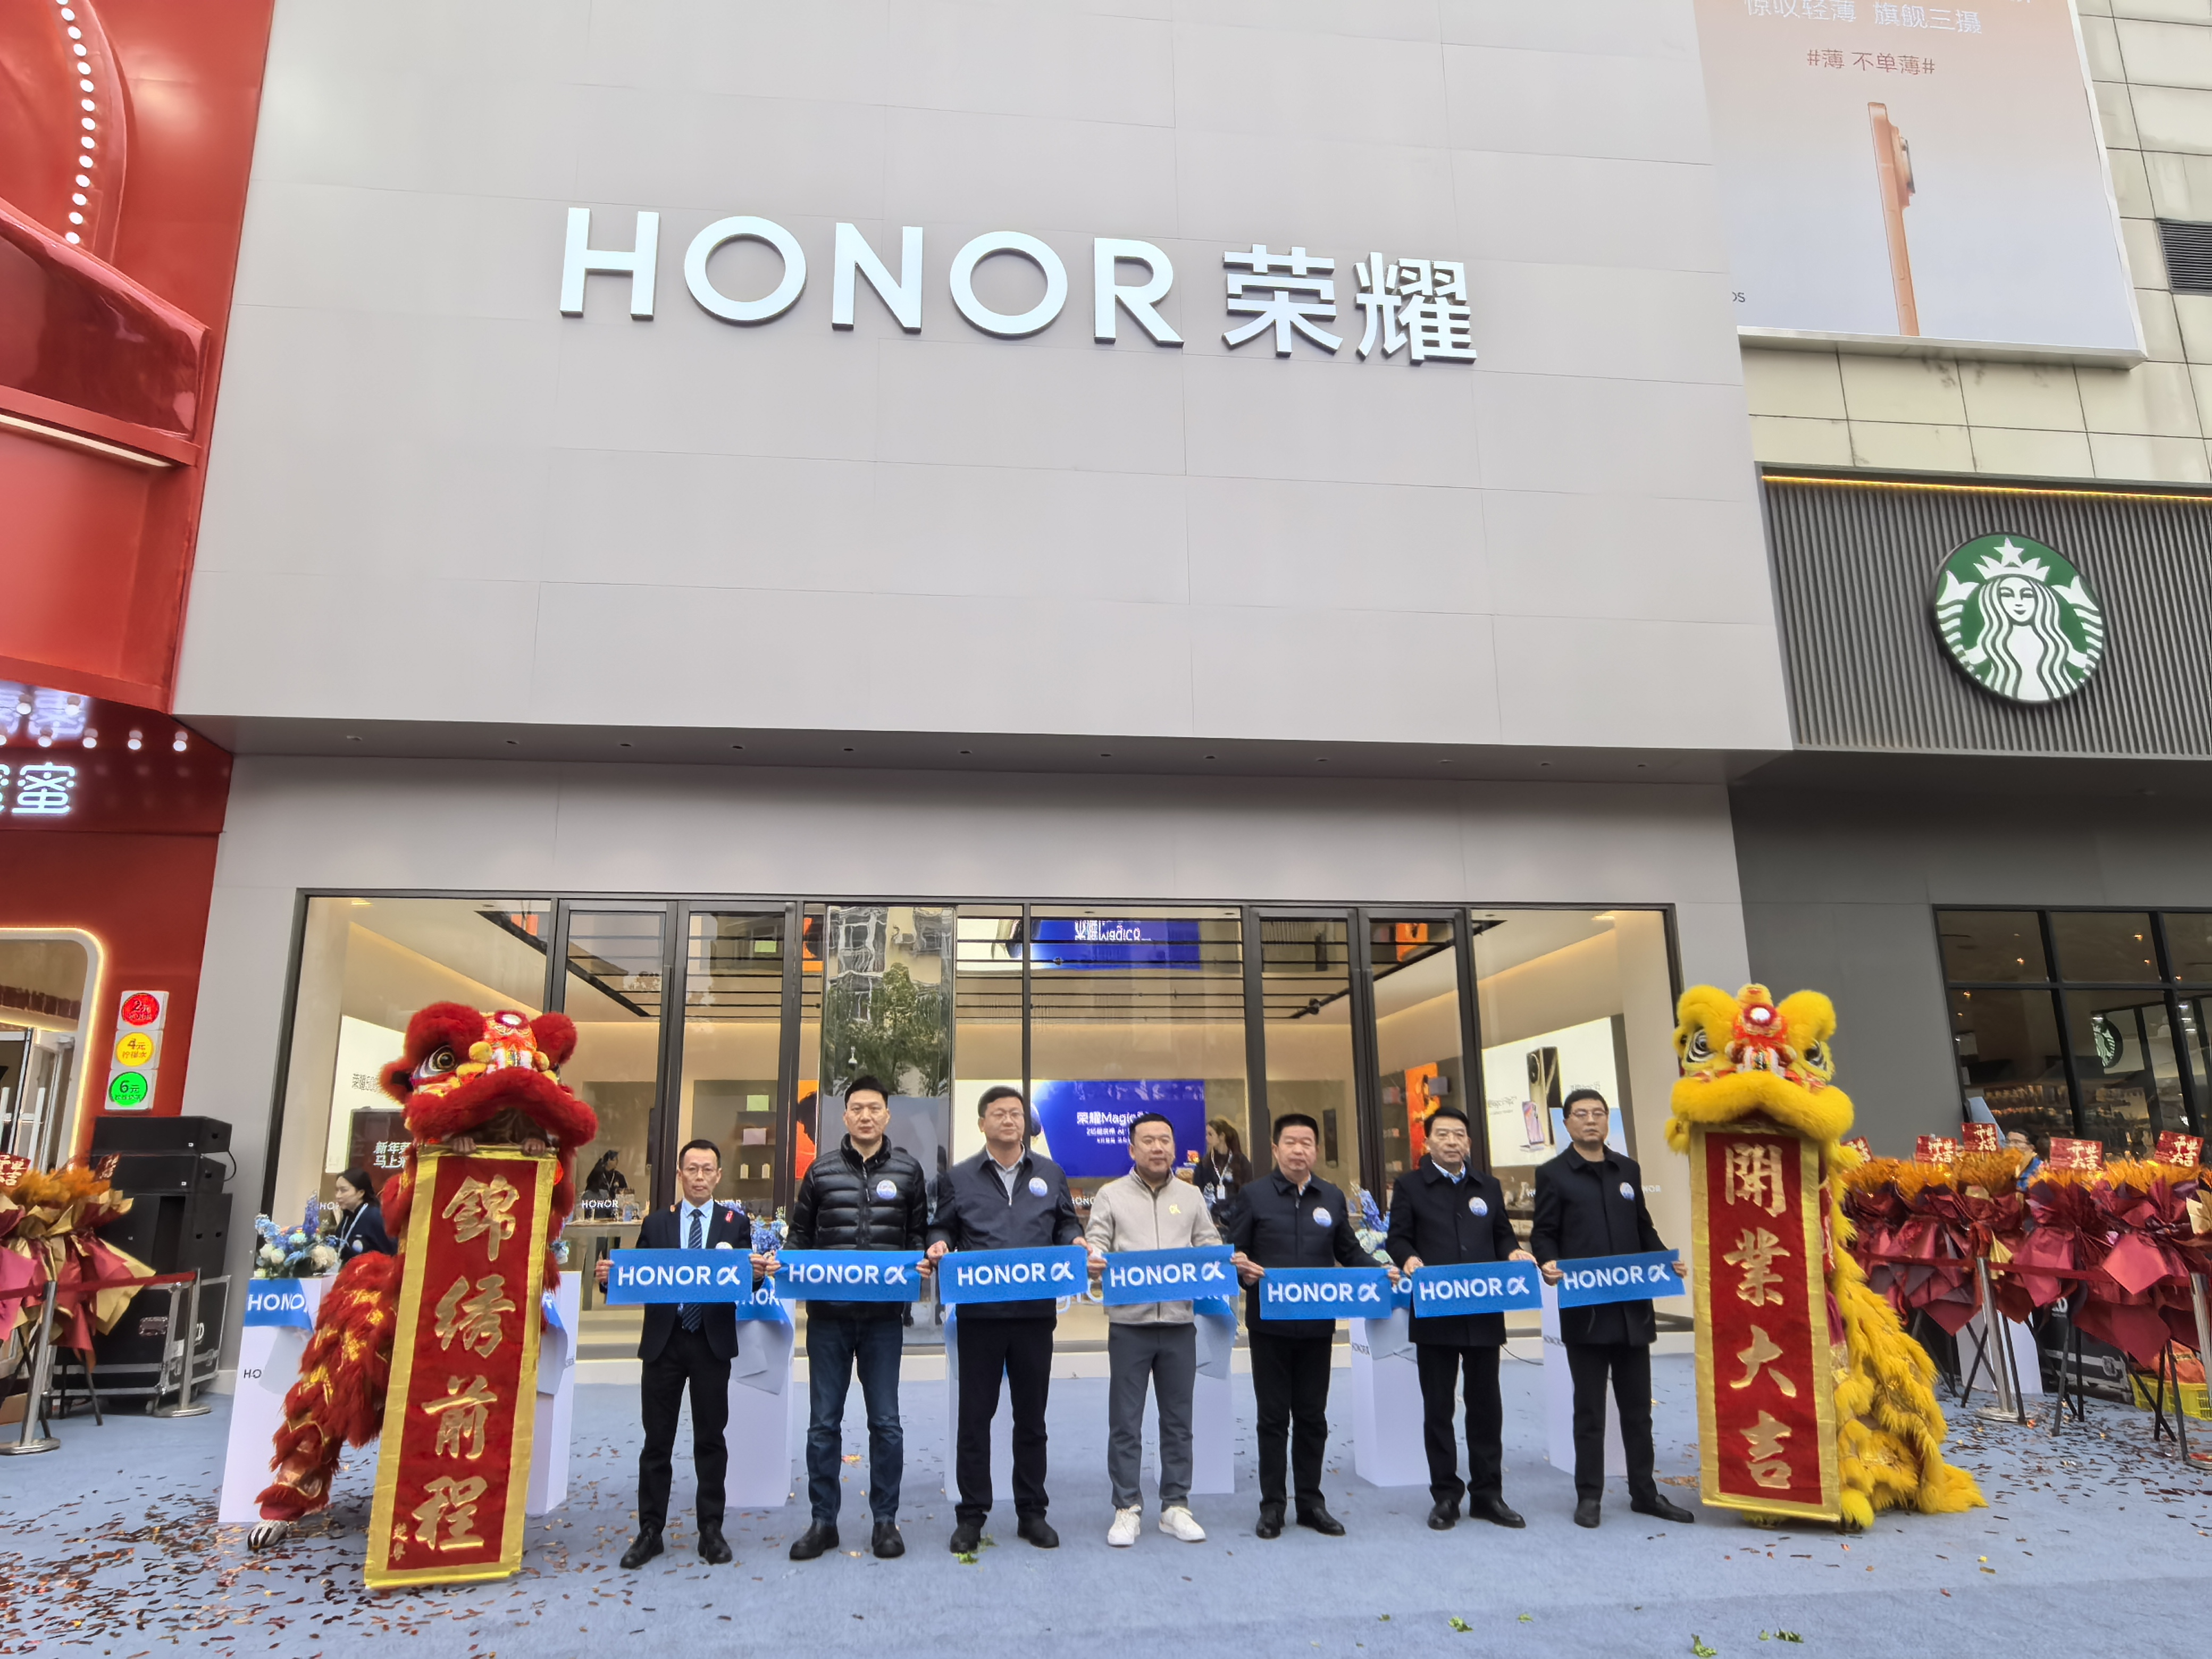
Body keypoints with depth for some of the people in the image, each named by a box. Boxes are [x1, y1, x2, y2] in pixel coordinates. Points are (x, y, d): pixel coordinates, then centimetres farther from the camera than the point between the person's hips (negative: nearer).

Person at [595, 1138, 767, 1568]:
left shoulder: (736, 1223, 3)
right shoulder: (656, 1224, 7)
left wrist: (757, 1272, -28)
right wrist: (610, 1278, -18)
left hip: (712, 1343, -1)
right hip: (663, 1342, 1)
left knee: (710, 1439, 7)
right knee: (657, 1441, 8)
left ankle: (711, 1532, 19)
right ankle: (650, 1531, 20)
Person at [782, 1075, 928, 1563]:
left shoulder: (907, 1170, 4)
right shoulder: (821, 1170, 4)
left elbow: (919, 1234, 8)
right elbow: (799, 1233, 9)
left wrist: (919, 1265, -11)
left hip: (884, 1315, 0)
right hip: (828, 1314, 1)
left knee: (885, 1422, 7)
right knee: (824, 1422, 8)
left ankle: (885, 1520, 19)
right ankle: (823, 1521, 21)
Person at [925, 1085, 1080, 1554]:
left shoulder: (1051, 1175, 10)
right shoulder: (958, 1178, 5)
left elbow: (1066, 1224, 13)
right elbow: (943, 1229, 8)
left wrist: (1076, 1243, -8)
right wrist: (939, 1246, -13)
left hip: (1036, 1311, 1)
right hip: (979, 1313, -1)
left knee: (1031, 1414, 11)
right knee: (975, 1415, 5)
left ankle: (1032, 1511, 23)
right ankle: (971, 1515, 17)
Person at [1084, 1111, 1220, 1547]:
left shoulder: (1191, 1197, 11)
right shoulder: (1111, 1196, 4)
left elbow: (1211, 1248, 10)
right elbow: (1096, 1244, -1)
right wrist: (1094, 1259, -23)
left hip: (1179, 1323, 2)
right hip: (1129, 1323, -2)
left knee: (1178, 1420, 9)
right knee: (1125, 1421, 3)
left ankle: (1175, 1506, 20)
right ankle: (1128, 1509, 13)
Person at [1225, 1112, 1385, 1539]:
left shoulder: (1333, 1198, 9)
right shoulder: (1253, 1195, -1)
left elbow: (1350, 1252, 12)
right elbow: (1233, 1250, -2)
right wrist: (1240, 1266, -23)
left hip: (1317, 1323, 3)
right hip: (1270, 1323, -3)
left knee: (1312, 1416, 10)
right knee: (1273, 1416, 6)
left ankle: (1311, 1503, 23)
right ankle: (1272, 1505, 17)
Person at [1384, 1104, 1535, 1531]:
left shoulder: (1489, 1187, 15)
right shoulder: (1410, 1187, 3)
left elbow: (1503, 1235, 15)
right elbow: (1397, 1238, -1)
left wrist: (1515, 1253, -6)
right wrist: (1409, 1259, -21)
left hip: (1484, 1312, 3)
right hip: (1434, 1314, -3)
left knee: (1486, 1404, 9)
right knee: (1438, 1407, 4)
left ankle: (1488, 1494, 20)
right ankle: (1445, 1496, 15)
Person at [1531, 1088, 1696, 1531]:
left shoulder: (1627, 1169, 12)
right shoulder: (1553, 1174, -1)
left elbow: (1644, 1228, 16)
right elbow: (1543, 1234, -2)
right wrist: (1549, 1263, -21)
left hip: (1632, 1306, 4)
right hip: (1585, 1310, -4)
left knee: (1638, 1406, 12)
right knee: (1590, 1409, 5)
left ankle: (1644, 1492, 24)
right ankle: (1589, 1496, 15)